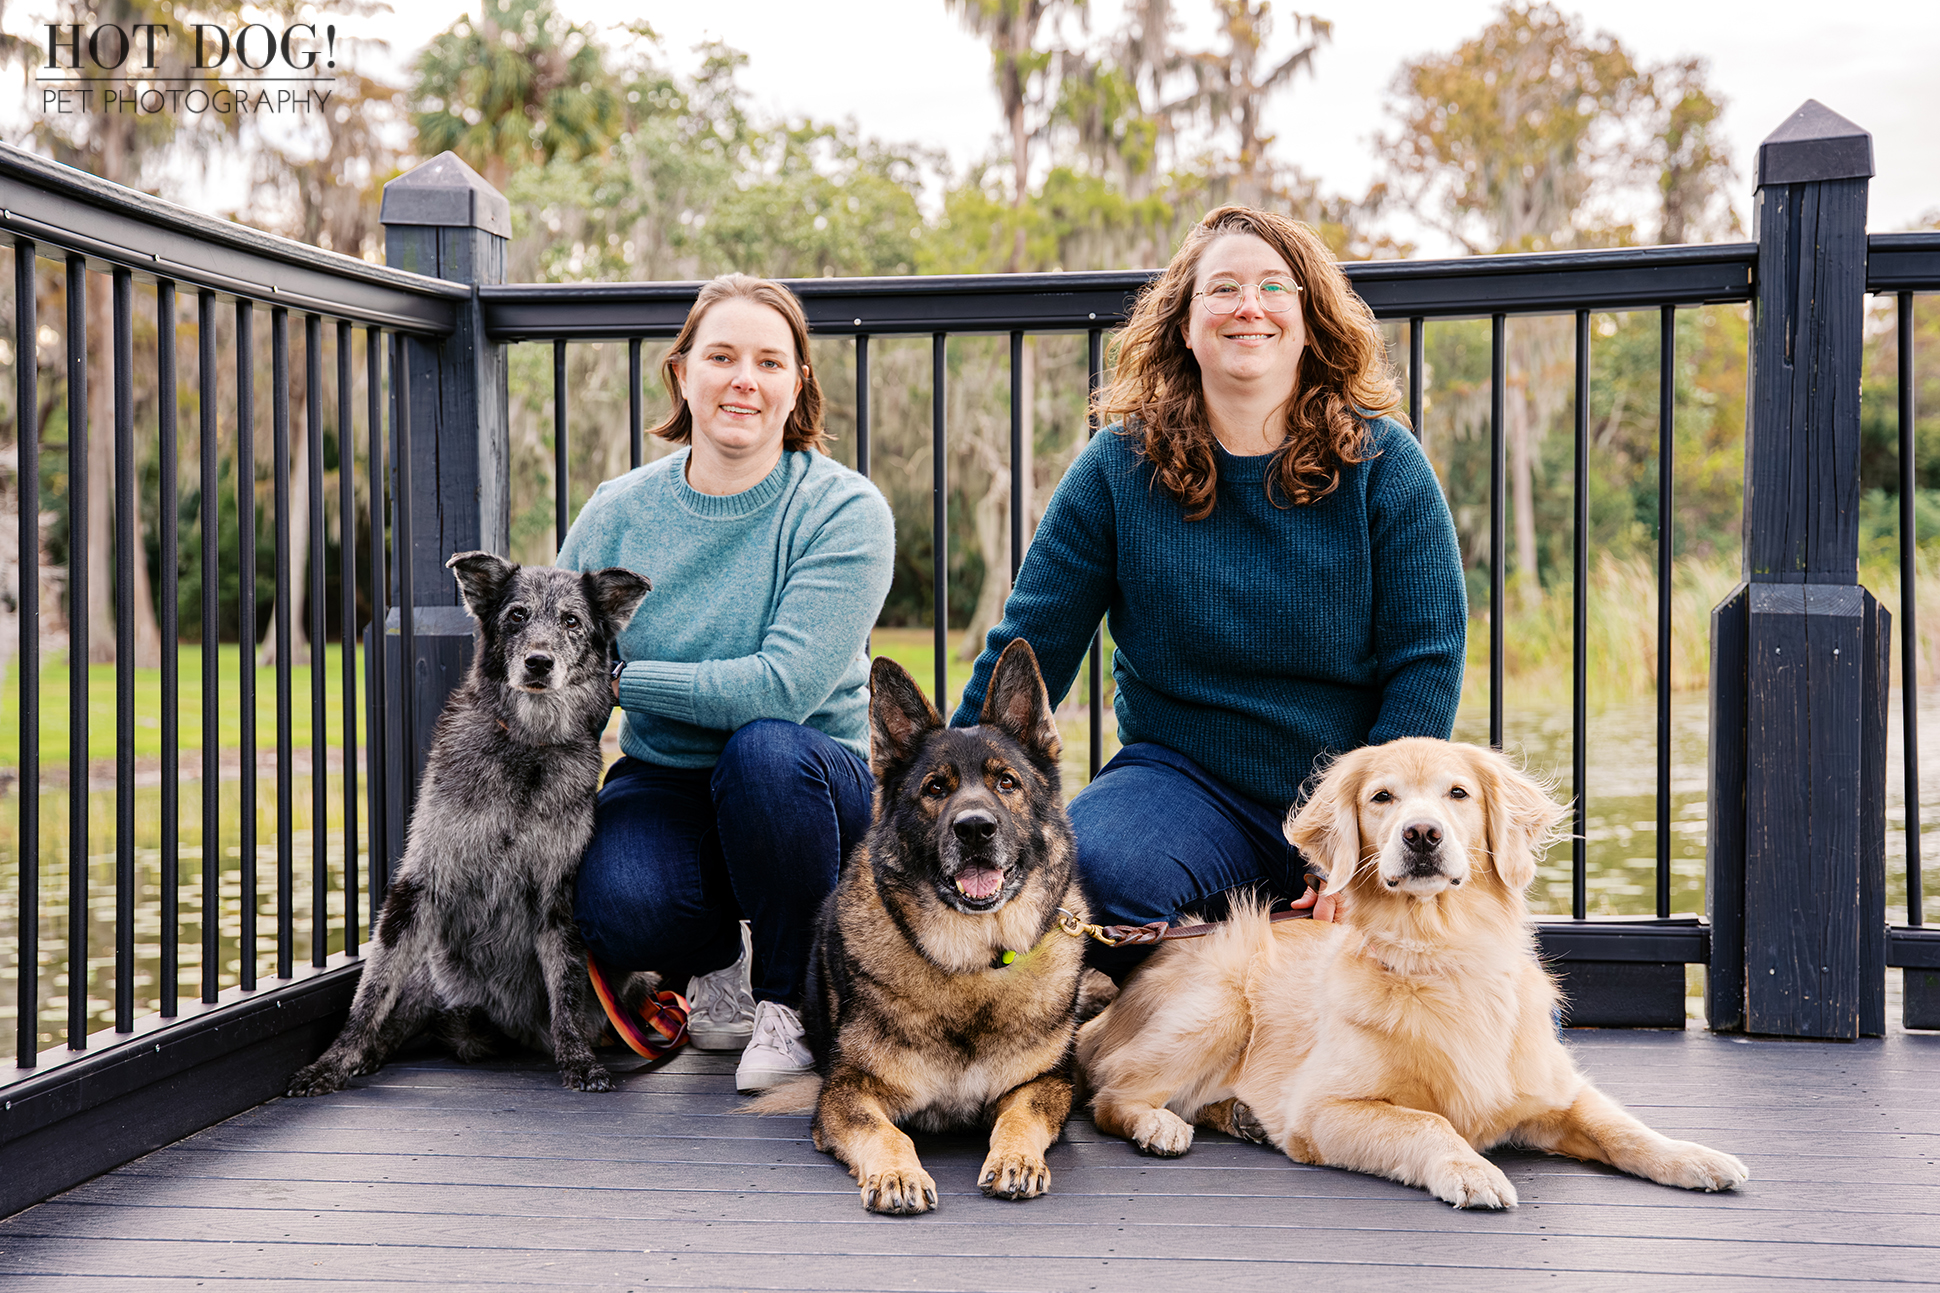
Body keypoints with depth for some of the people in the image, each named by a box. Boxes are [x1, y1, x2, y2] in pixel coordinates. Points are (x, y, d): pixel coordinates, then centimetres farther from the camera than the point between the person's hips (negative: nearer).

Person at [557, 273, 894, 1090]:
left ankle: (788, 1000, -11)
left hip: (811, 784, -1)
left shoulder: (844, 510, -11)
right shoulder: (617, 512, 0)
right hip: (665, 783, 2)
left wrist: (622, 677, -17)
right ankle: (715, 966, 9)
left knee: (766, 747, -37)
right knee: (615, 905, -31)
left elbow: (784, 685, -22)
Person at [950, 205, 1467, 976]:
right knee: (1094, 870, -33)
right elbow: (1030, 645, 2)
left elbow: (1427, 658, -4)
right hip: (1184, 781, 0)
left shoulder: (1380, 459, -1)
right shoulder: (1120, 465, 0)